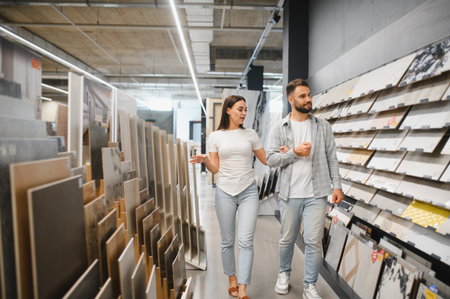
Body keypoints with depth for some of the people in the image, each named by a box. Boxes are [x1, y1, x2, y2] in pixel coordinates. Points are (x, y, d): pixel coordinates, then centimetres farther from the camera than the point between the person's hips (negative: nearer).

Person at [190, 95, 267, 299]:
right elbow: (215, 169, 3)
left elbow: (265, 159, 11)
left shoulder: (250, 135, 5)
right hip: (225, 192, 0)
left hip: (248, 191, 0)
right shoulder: (215, 137, 3)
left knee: (246, 241, -7)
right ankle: (232, 280, 31)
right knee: (227, 241, 10)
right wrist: (204, 160, -15)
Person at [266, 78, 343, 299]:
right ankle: (284, 273, 39)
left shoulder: (322, 126, 6)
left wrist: (337, 185, 1)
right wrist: (295, 152, -15)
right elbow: (271, 159, -4)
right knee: (287, 239, 13)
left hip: (316, 194, 0)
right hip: (289, 194, 0)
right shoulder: (279, 128, 2)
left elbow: (331, 158, 7)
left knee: (314, 242, 2)